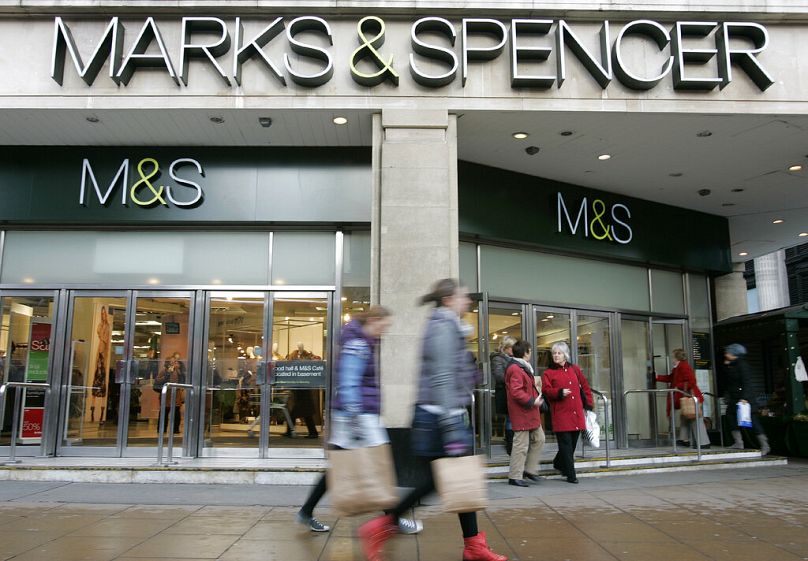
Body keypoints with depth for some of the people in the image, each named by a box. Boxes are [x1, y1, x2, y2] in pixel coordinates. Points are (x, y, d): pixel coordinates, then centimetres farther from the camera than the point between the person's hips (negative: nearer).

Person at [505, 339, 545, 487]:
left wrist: (535, 387, 15)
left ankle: (530, 470, 24)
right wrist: (532, 401, -20)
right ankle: (515, 476, 3)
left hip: (531, 414, 11)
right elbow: (516, 392, -24)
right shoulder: (516, 369, -17)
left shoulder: (524, 368, 18)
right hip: (521, 414, -11)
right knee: (521, 444, -5)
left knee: (539, 439, 15)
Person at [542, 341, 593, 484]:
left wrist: (589, 404, 13)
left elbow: (585, 386, 18)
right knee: (566, 444, -6)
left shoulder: (574, 369, 13)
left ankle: (559, 463, 35)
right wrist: (559, 392, -24)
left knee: (573, 442, 11)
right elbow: (546, 390, -7)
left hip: (576, 413, 4)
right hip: (560, 413, -4)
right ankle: (571, 475, 0)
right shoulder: (549, 373, 2)